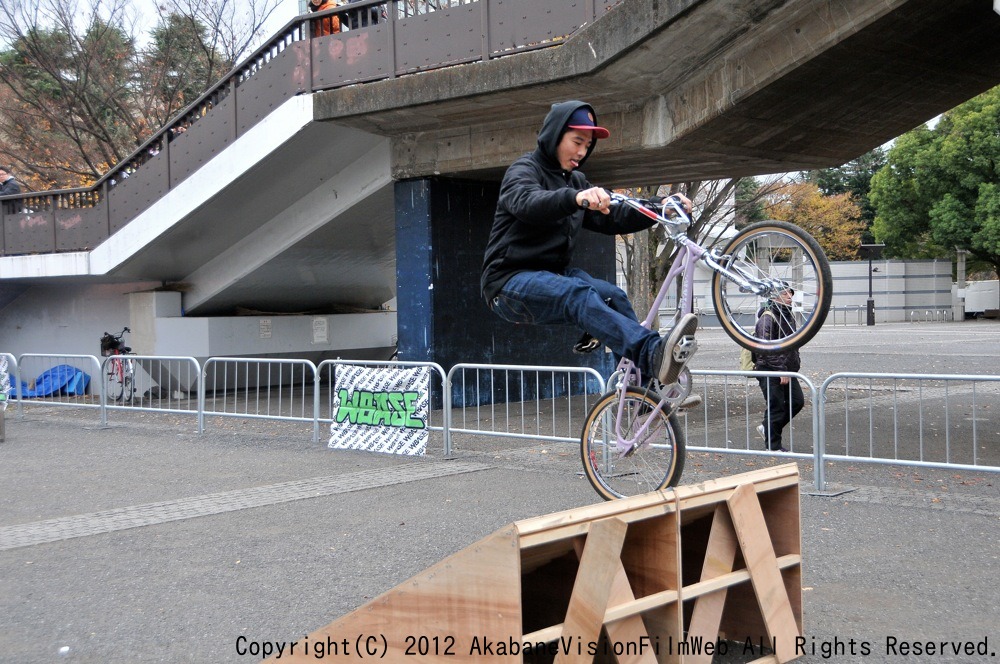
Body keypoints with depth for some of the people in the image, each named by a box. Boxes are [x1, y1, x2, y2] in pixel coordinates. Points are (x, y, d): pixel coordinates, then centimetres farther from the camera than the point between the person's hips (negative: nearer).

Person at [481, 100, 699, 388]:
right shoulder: (525, 170, -7)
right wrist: (575, 198, -50)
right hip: (510, 281, -7)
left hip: (554, 276, 7)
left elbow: (610, 219, 8)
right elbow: (526, 202, -31)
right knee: (578, 293, -34)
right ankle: (653, 354, -54)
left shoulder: (575, 181, 18)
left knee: (614, 296, -20)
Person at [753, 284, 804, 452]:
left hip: (786, 370, 9)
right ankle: (773, 446, 8)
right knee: (776, 407, -4)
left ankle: (766, 427, 24)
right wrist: (781, 370, -23)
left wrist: (796, 360, 14)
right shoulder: (768, 317, -16)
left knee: (797, 401, 8)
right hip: (770, 370, -9)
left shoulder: (789, 315, 14)